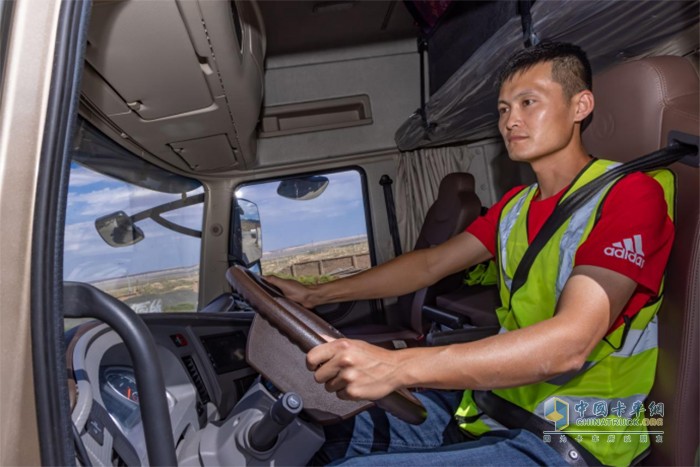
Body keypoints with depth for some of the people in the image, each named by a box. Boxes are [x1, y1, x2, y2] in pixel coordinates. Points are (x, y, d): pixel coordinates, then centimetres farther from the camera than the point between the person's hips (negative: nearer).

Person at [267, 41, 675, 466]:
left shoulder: (630, 193, -15)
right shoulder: (516, 204, 9)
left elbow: (570, 342, -29)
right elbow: (429, 264, 8)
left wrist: (397, 367, -39)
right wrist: (315, 295, 6)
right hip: (495, 400, 7)